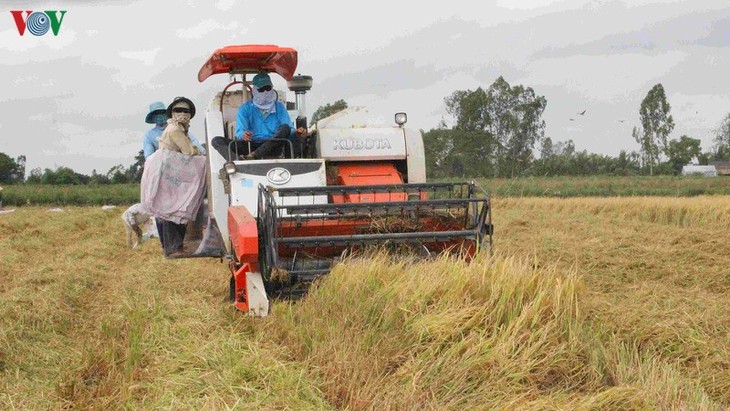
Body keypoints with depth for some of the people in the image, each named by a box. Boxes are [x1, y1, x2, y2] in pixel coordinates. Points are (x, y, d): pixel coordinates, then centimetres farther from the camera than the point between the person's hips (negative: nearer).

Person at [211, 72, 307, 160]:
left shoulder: (279, 107, 16)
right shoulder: (245, 108, 12)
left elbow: (289, 128, 5)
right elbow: (240, 131, -1)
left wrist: (296, 132, -21)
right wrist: (243, 135, -28)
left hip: (273, 146, 0)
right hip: (251, 145, 0)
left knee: (285, 128, -28)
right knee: (216, 141, -18)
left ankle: (253, 156, -36)